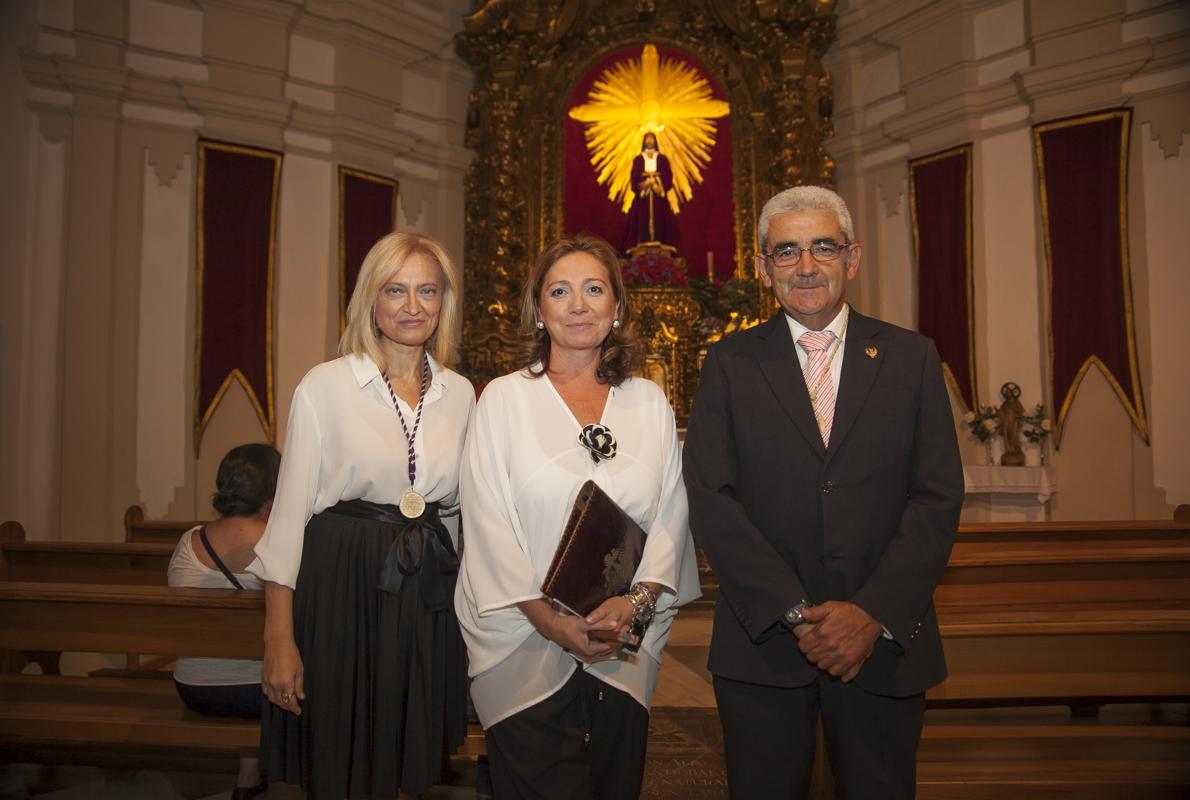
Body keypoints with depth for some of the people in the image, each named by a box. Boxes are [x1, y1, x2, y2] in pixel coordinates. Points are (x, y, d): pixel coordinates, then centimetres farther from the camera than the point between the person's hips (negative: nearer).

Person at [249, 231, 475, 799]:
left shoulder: (460, 393, 6)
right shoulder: (325, 386, -6)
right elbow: (290, 510, -7)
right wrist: (280, 639, -11)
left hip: (428, 593, 4)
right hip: (342, 587, -4)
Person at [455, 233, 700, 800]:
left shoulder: (649, 402, 8)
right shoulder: (505, 398, 1)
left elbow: (670, 514, 5)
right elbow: (487, 521, -5)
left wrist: (639, 600, -11)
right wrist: (550, 620, -12)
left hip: (625, 652, 3)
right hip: (524, 641, -2)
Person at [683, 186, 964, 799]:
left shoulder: (912, 358, 5)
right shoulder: (729, 365, 3)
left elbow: (938, 497, -1)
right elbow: (710, 500, -5)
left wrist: (873, 613, -12)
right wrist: (796, 613, -13)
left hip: (884, 642, 1)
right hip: (762, 643, 0)